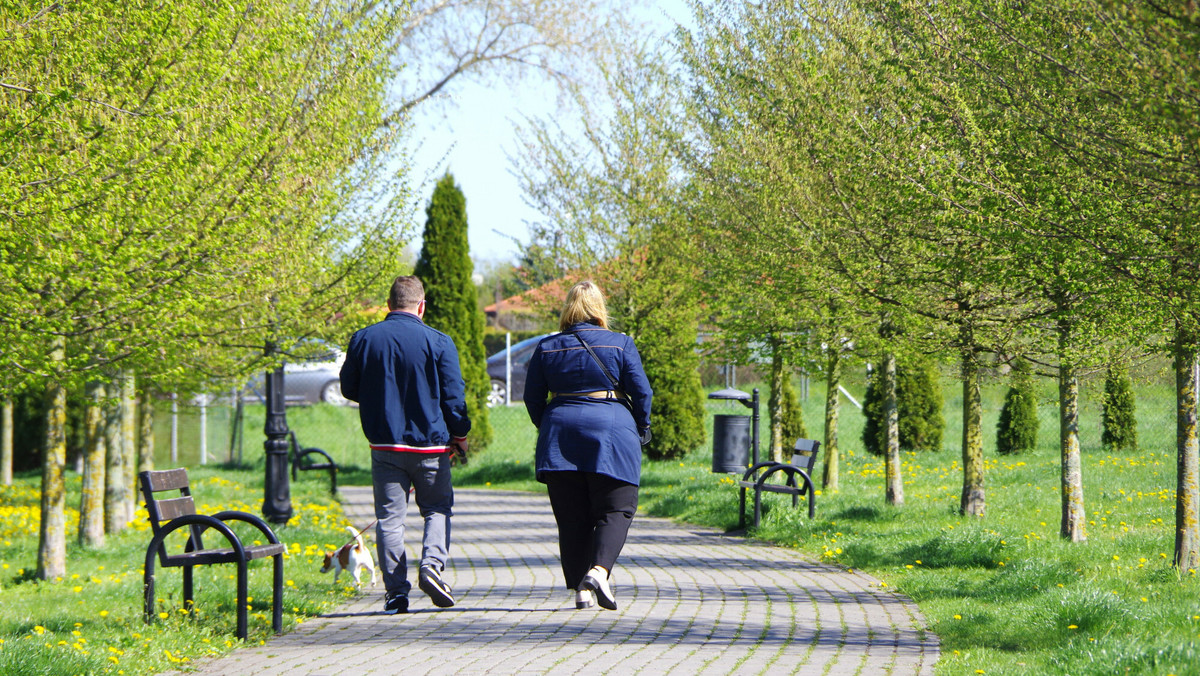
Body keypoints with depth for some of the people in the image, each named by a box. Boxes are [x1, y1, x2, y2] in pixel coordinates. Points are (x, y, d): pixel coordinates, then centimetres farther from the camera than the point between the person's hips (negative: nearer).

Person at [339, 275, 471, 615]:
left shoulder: (363, 339, 0)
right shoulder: (438, 342, -7)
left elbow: (349, 389, 11)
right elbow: (454, 396, -4)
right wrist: (460, 436, 11)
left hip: (384, 444, 1)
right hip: (429, 446, -1)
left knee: (389, 517, 5)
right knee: (438, 508, 14)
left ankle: (395, 593, 1)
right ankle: (431, 564, -9)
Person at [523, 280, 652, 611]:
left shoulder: (547, 348, 6)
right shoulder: (620, 344, -1)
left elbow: (533, 397, 9)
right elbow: (641, 391, -2)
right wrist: (642, 428, 14)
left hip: (560, 438, 3)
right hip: (611, 433, -2)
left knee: (571, 517, 7)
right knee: (615, 510, 1)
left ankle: (580, 587, 3)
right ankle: (599, 570, -21)